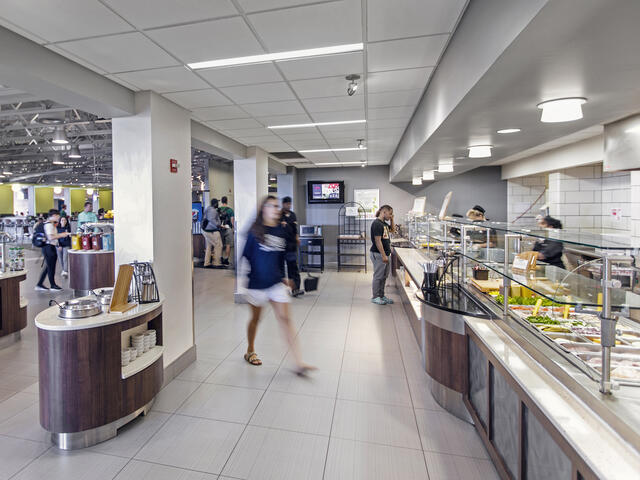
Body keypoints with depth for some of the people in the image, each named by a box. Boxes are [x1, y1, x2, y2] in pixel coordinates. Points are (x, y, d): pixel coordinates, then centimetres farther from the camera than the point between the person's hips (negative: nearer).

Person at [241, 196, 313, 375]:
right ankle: (250, 351, 41)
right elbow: (246, 255, -5)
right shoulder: (255, 230, -8)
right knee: (256, 318, 15)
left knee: (285, 319, -1)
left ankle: (299, 363, 1)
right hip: (257, 282, -3)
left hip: (276, 282, 3)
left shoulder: (282, 231, 4)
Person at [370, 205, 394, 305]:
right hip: (378, 254, -9)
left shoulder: (384, 223, 12)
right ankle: (375, 297, 11)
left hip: (385, 254, 9)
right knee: (378, 276, -1)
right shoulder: (377, 224, -16)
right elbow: (378, 241, -20)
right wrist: (383, 255, -21)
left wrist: (392, 220, 15)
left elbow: (392, 229, 32)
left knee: (384, 276, 14)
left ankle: (381, 295, 24)